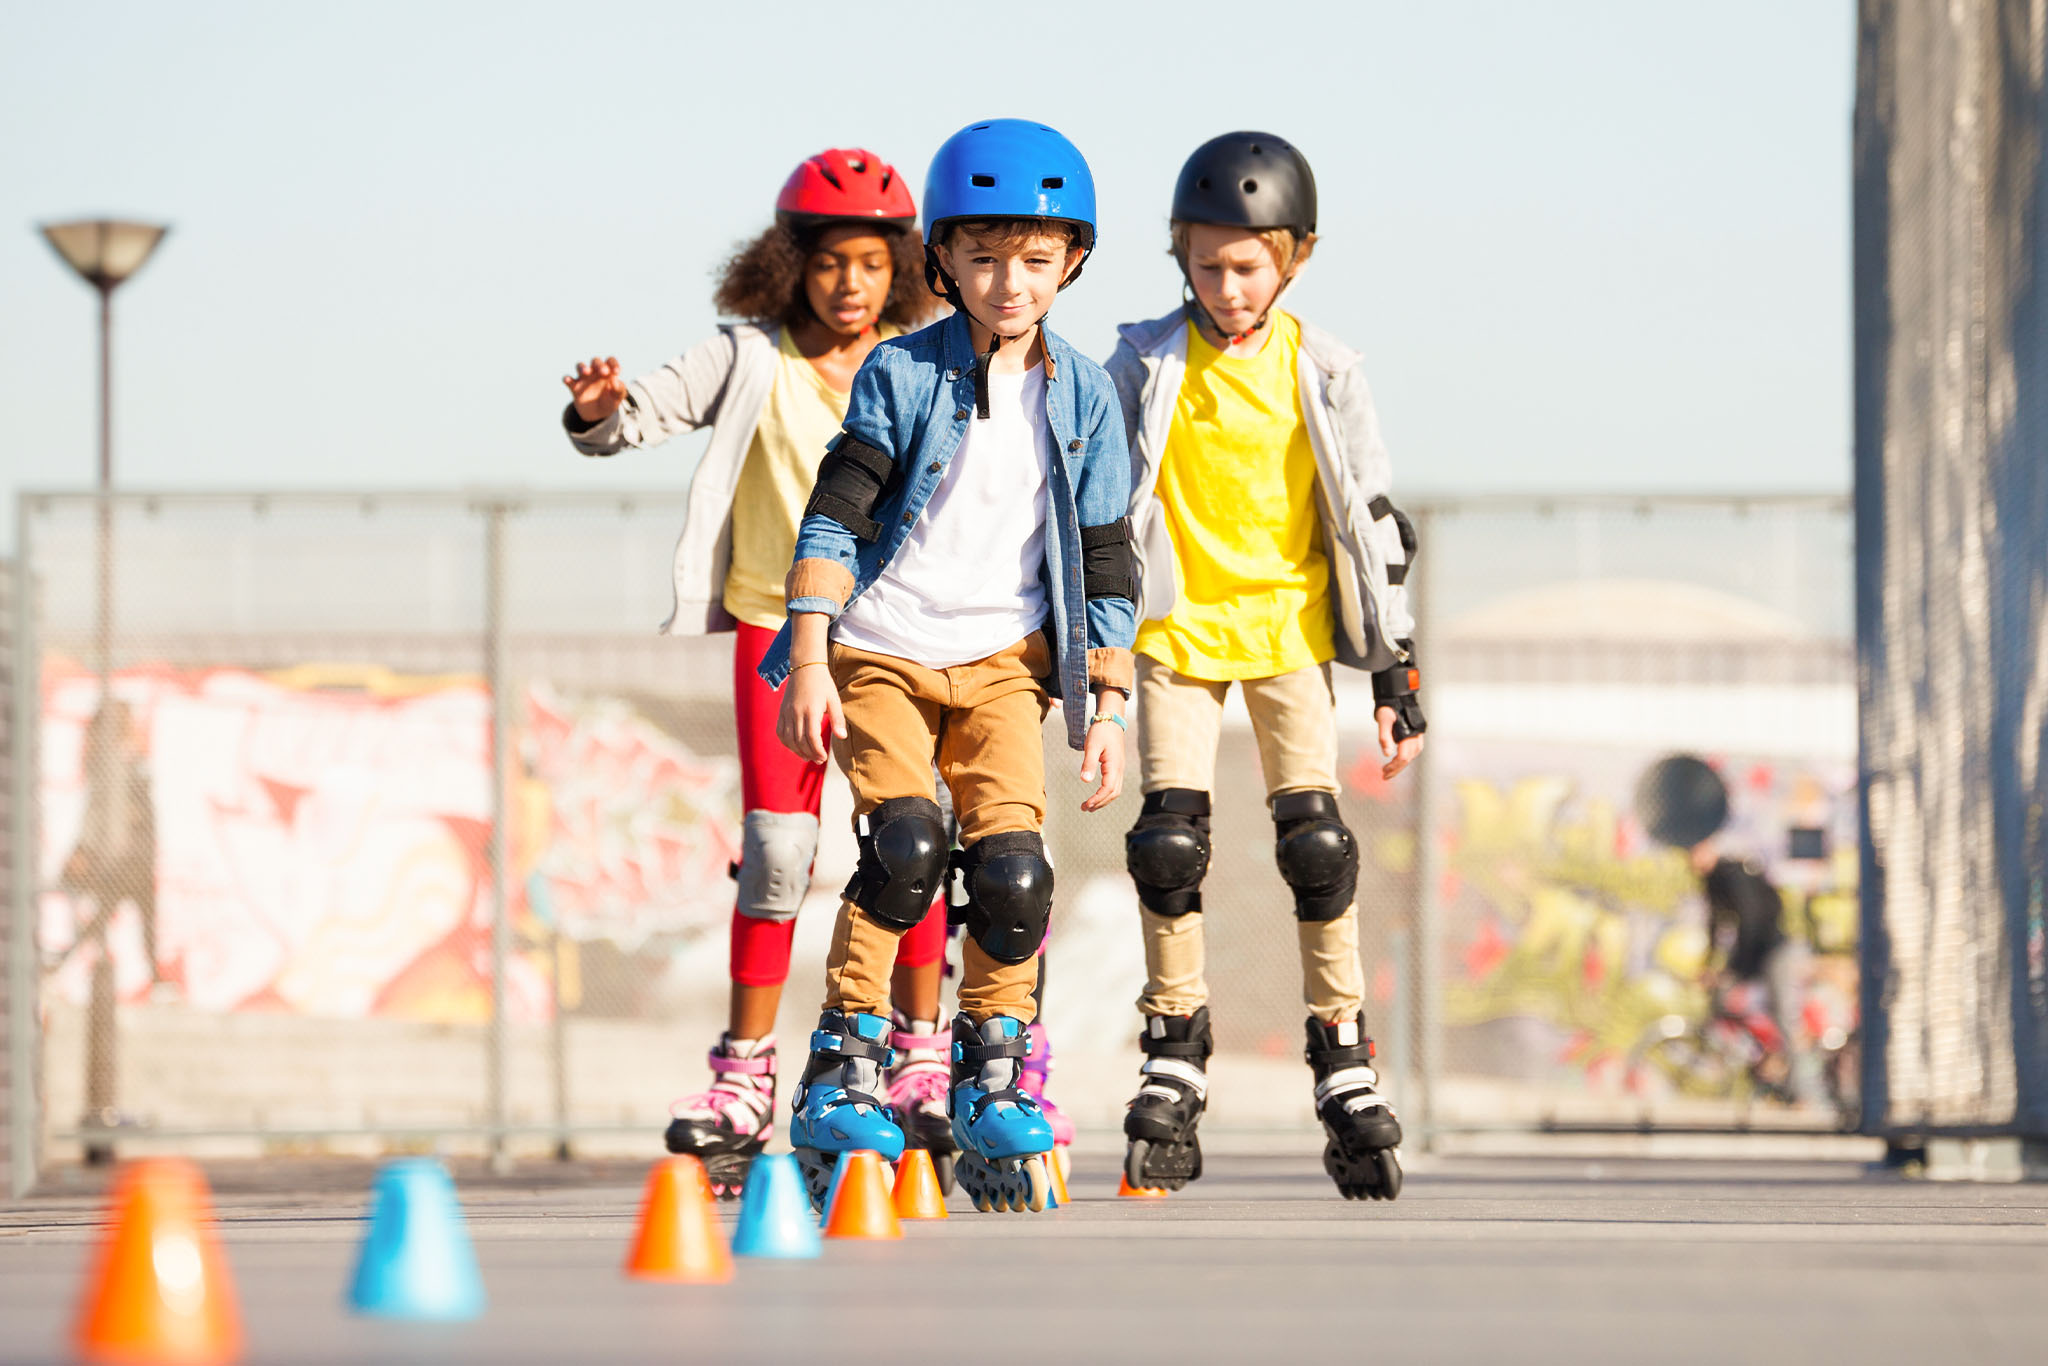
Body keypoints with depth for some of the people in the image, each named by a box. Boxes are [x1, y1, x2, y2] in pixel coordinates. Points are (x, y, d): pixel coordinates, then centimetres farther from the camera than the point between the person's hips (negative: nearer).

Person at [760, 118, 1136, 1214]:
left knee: (1011, 864, -14)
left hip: (1003, 660, 3)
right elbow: (833, 518, -7)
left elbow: (1104, 566, 9)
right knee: (905, 842, -22)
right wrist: (808, 662, -15)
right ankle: (841, 1072, -12)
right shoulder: (903, 376, -4)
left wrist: (1106, 707, 5)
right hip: (881, 650, -2)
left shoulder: (1081, 397, 5)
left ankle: (993, 1081, 3)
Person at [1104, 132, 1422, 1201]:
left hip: (1290, 628, 0)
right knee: (1170, 840, -9)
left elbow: (1370, 519, 5)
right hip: (1177, 625, 0)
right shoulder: (1145, 364, 0)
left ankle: (1345, 1062, -1)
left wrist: (1394, 671, 2)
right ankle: (1173, 1059, 3)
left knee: (1315, 840, -9)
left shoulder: (1320, 371, 0)